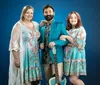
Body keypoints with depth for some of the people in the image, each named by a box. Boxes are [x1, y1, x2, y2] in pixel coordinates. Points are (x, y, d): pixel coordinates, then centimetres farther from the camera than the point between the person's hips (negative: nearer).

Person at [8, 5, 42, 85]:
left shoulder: (36, 24, 9)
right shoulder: (18, 25, -9)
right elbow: (14, 43, -13)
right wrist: (16, 58, -18)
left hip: (34, 56, 6)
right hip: (23, 56, -5)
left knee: (35, 78, 7)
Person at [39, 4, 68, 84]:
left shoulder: (60, 25, -1)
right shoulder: (41, 26, 9)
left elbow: (66, 40, -4)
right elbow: (39, 39, 14)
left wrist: (55, 43, -19)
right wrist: (40, 44, -8)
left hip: (56, 57, -4)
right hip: (45, 58, 4)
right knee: (48, 81, 13)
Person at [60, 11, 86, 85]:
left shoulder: (81, 29, -3)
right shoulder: (68, 30, 14)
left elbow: (79, 43, -14)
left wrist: (67, 37, -13)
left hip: (76, 55, -6)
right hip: (68, 55, 6)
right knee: (73, 79, 6)